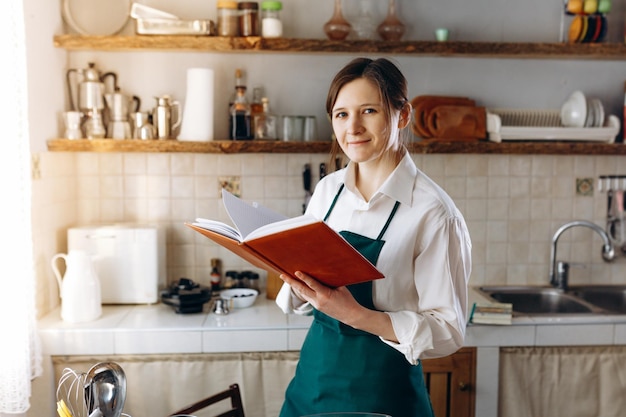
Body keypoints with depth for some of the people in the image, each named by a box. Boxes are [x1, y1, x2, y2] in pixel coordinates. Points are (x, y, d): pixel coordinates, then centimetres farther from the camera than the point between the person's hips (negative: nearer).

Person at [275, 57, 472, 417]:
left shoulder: (433, 212, -17)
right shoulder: (327, 190, 0)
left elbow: (448, 331, -15)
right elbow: (304, 300, 8)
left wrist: (356, 314, -26)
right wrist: (296, 281, -13)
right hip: (313, 375, 5)